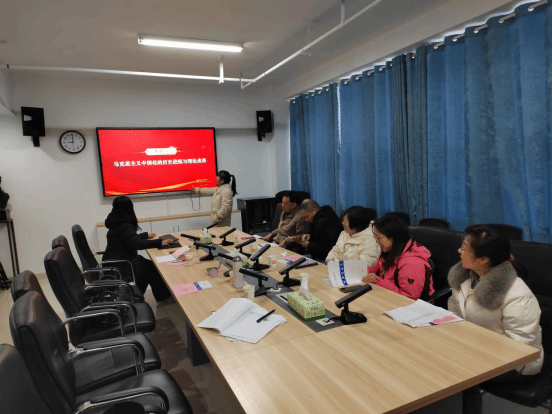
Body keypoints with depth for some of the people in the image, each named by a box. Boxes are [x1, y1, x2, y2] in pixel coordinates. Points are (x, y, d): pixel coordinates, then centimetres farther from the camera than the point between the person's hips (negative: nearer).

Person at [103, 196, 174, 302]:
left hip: (112, 262, 10)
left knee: (147, 265, 15)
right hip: (120, 266, -10)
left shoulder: (116, 223, 9)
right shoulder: (124, 226, -22)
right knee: (153, 268, 0)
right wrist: (159, 242, -30)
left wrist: (146, 235, 33)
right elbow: (137, 244, -32)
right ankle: (163, 296, 14)